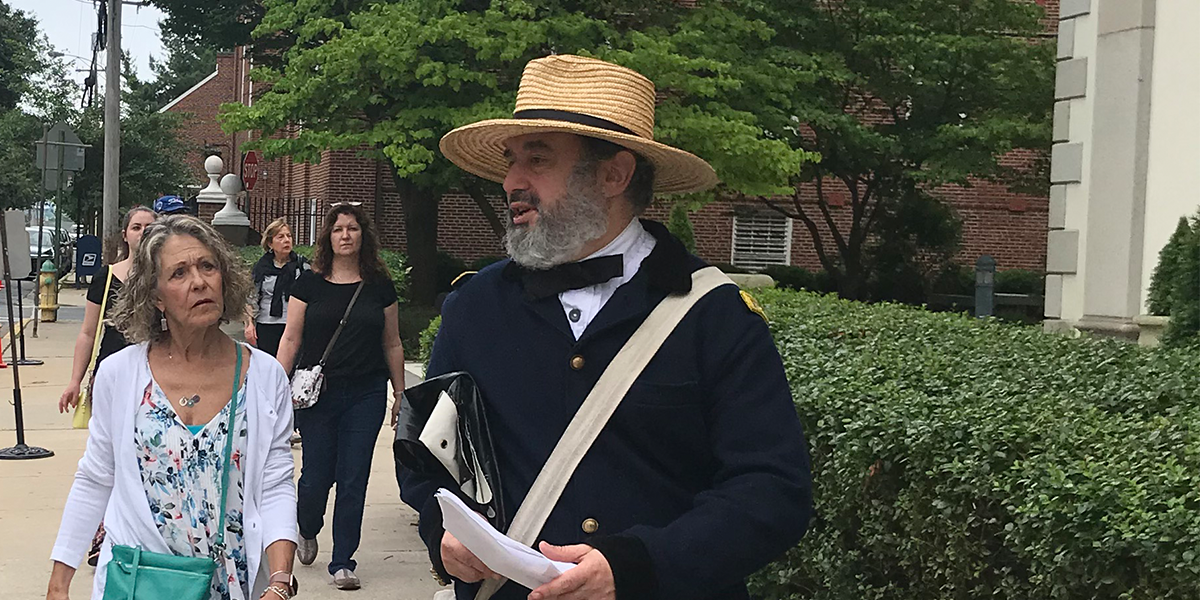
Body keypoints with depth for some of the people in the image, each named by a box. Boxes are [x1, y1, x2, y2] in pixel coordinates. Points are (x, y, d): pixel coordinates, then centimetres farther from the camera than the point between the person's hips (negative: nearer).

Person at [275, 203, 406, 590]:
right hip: (318, 393, -1)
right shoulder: (310, 283, 2)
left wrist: (400, 394, 11)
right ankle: (307, 531, 35)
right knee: (316, 475, 2)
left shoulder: (379, 286, 6)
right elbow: (291, 339, 2)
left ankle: (343, 562, 13)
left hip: (367, 394, 1)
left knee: (353, 478, 1)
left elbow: (392, 344, 11)